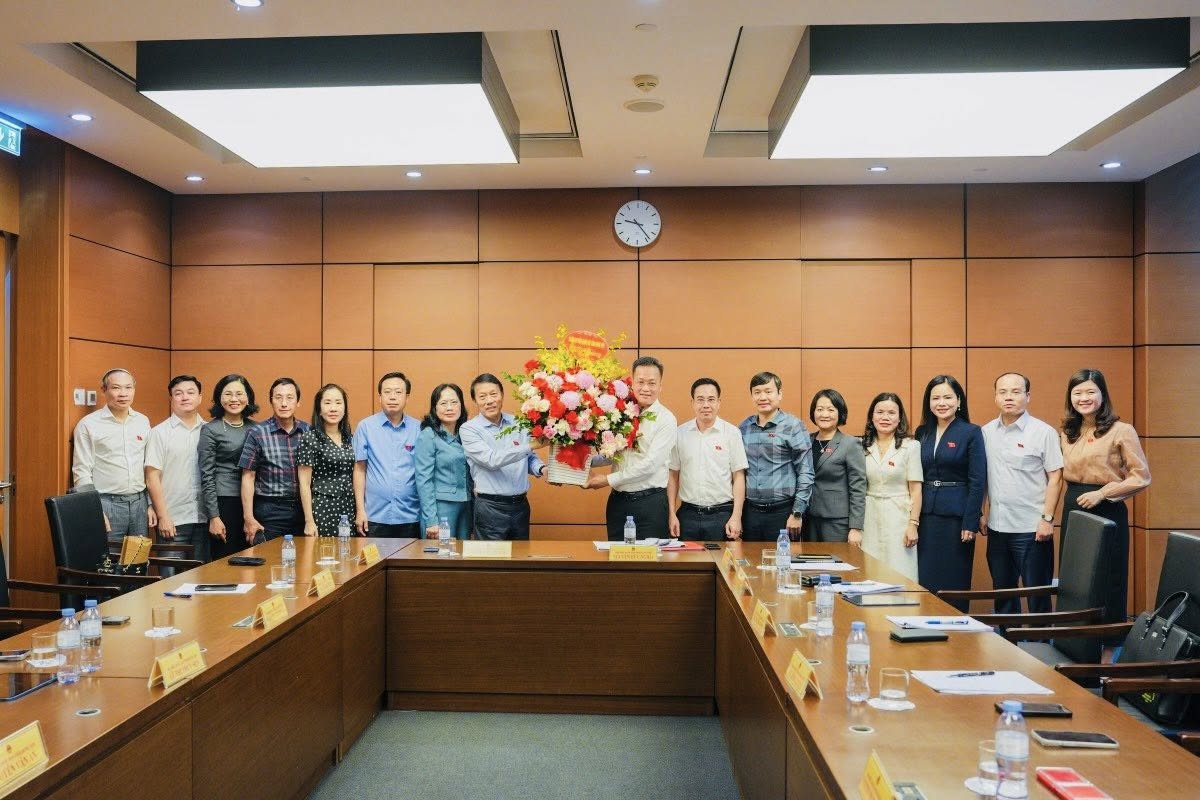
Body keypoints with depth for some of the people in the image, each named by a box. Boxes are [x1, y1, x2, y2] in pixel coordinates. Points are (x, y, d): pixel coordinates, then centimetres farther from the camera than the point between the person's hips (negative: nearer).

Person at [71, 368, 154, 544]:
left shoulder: (143, 422, 9)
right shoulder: (88, 425, -4)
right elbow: (82, 473, -6)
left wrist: (152, 504, 9)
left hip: (139, 502, 4)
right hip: (107, 503, -4)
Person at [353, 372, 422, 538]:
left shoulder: (418, 429, 3)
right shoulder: (365, 427, 2)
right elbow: (360, 469, 4)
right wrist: (360, 510, -1)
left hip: (410, 516, 1)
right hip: (375, 516, -1)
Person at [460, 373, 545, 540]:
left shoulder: (519, 423, 5)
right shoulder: (469, 429, -7)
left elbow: (530, 458, 13)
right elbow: (492, 460, -21)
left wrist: (541, 469, -10)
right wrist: (530, 446, -27)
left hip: (521, 504, 4)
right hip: (491, 508, -4)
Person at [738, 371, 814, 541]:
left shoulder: (793, 426, -5)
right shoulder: (743, 428, 8)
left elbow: (805, 473, -7)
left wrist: (797, 513, -10)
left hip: (782, 512, -4)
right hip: (750, 511, 4)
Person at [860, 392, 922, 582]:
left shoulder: (910, 446, -1)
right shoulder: (864, 447, 7)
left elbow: (915, 490, -3)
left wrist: (913, 524, -9)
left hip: (898, 517, -3)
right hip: (869, 518, 3)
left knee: (899, 574, -3)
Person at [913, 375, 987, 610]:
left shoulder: (971, 433, -5)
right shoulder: (922, 433, 9)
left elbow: (978, 482, -8)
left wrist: (971, 524, -13)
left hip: (956, 516, -4)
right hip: (926, 515, 4)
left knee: (954, 582, 3)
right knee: (926, 581, 6)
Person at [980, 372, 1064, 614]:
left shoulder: (1044, 432, -5)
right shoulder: (987, 432, 7)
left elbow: (1055, 477, -6)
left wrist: (1047, 518, -12)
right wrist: (982, 514, 9)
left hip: (1032, 529, -5)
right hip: (996, 527, 5)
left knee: (1037, 594, 3)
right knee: (1002, 592, 15)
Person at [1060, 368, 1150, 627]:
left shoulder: (1121, 431, -8)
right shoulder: (1067, 432, 10)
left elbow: (1141, 477, -9)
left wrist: (1102, 493, -16)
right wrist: (1072, 497, 6)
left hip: (1107, 512, -5)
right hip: (1072, 510, 5)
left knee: (1107, 583, 4)